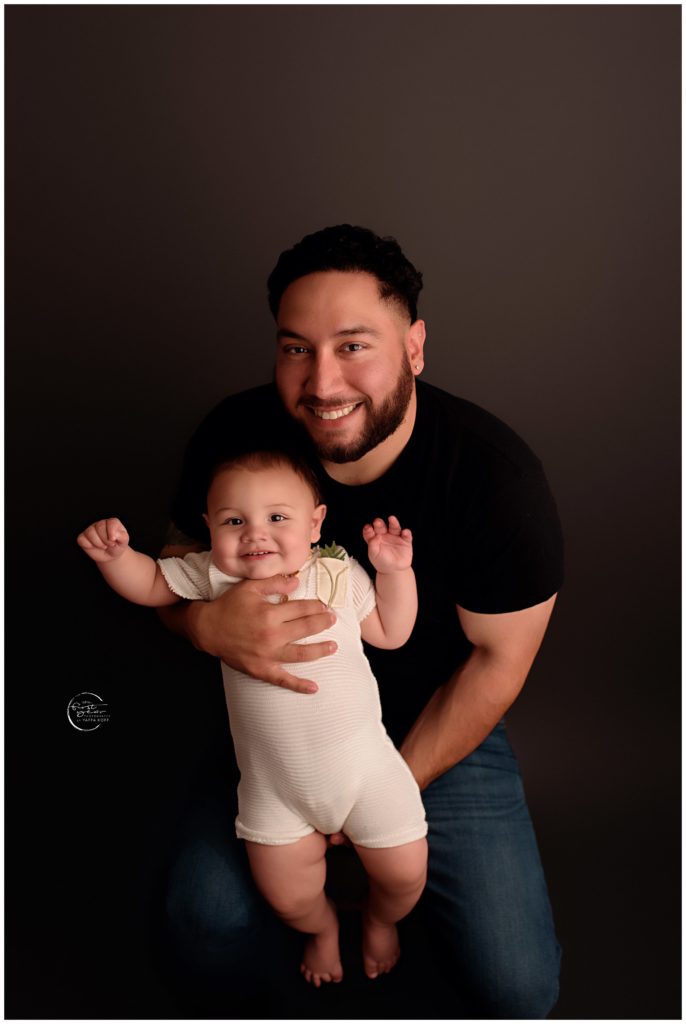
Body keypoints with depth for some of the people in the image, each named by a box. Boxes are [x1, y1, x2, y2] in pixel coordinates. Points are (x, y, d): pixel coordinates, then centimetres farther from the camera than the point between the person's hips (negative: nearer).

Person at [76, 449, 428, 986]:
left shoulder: (340, 574, -7)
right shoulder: (214, 575, -7)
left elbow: (391, 633, 4)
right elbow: (150, 584, 6)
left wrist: (396, 570, -9)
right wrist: (114, 554, -13)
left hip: (362, 763, 0)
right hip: (274, 783, 1)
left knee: (405, 873, 8)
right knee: (289, 898, 12)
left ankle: (380, 920, 47)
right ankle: (323, 927, 51)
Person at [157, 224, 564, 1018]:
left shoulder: (499, 477, -24)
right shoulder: (237, 434, -17)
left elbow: (498, 661, -13)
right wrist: (207, 624, -28)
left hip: (438, 727, -1)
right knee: (206, 932, -16)